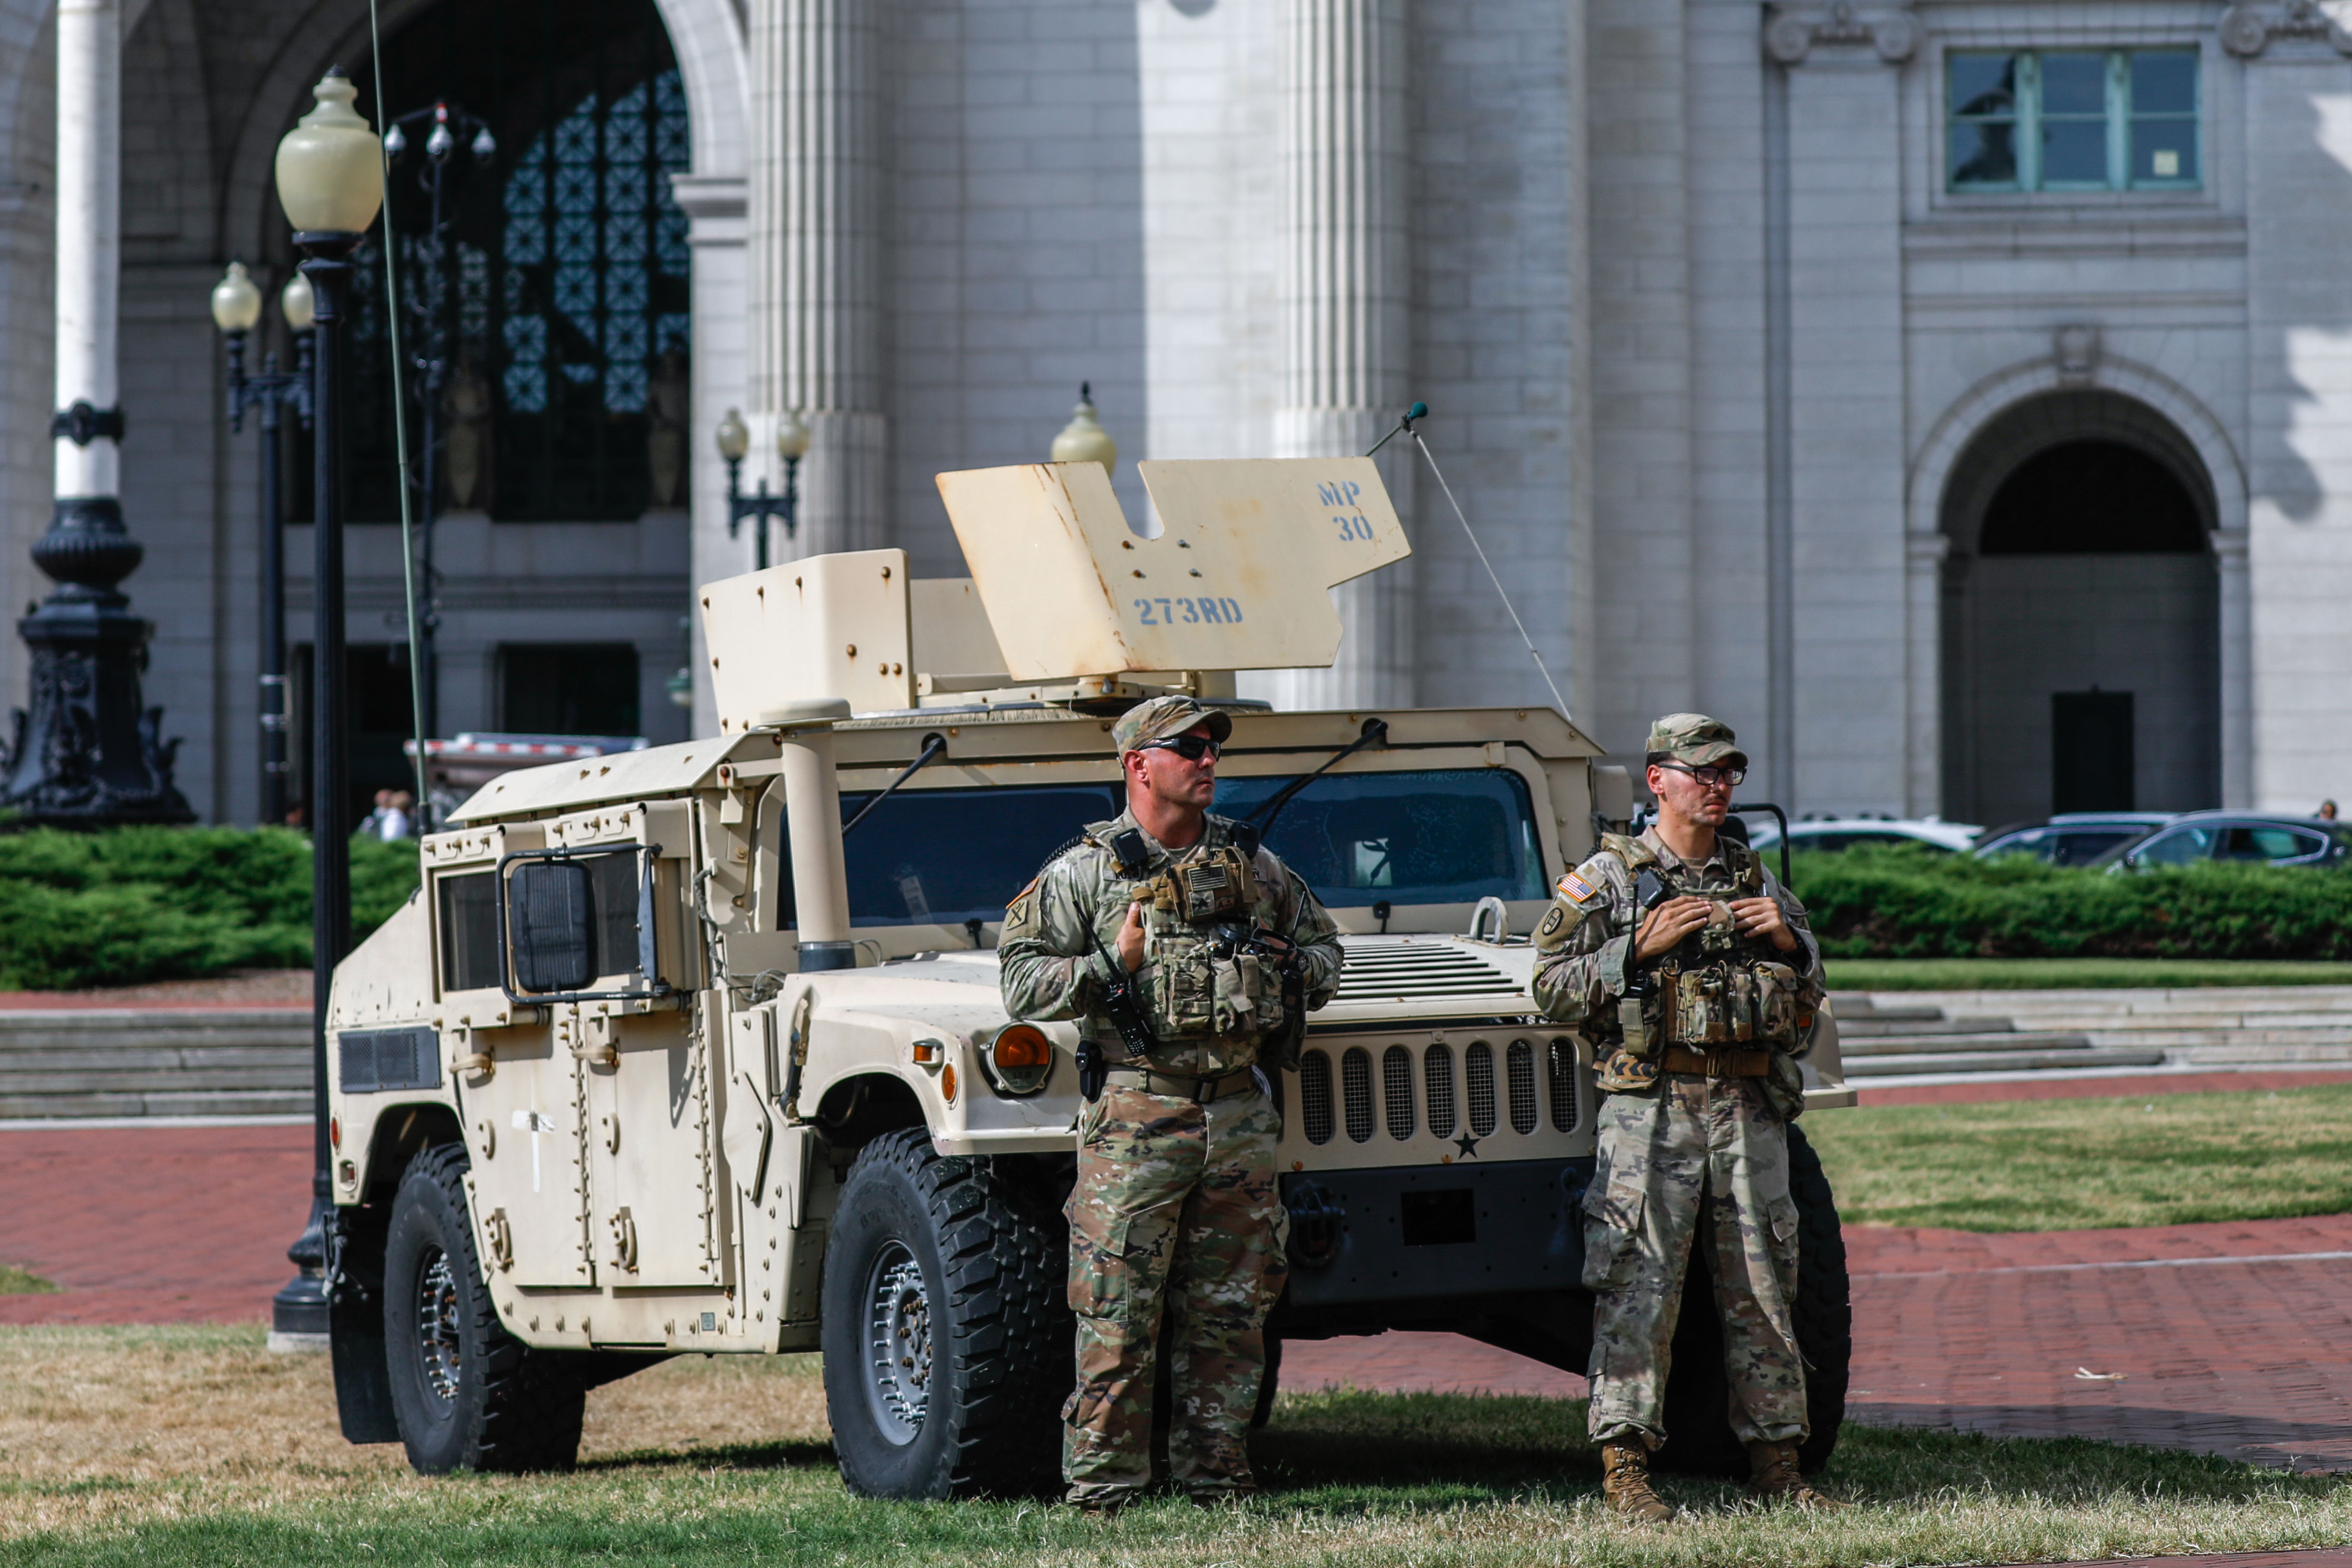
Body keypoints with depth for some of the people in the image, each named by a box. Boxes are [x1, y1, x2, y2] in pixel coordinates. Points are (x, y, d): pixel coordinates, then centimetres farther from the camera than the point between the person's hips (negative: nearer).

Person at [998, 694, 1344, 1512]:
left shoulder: (1253, 865, 13)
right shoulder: (1086, 871, 0)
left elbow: (1321, 944, 26)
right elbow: (1022, 981, -2)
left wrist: (1296, 972, 5)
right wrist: (1109, 967, -15)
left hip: (1239, 1113, 5)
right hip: (1137, 1116, -4)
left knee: (1230, 1310, 7)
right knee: (1118, 1312, -5)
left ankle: (1217, 1473, 14)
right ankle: (1102, 1481, -1)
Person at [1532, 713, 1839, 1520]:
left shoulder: (1756, 879, 16)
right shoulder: (1609, 877, 2)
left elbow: (1810, 991, 22)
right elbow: (1553, 985, -4)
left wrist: (1790, 943, 1)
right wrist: (1640, 948, -14)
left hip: (1751, 1109, 4)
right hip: (1651, 1107, -4)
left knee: (1763, 1287, 6)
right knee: (1639, 1290, -7)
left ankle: (1775, 1461, 13)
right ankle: (1625, 1466, -5)